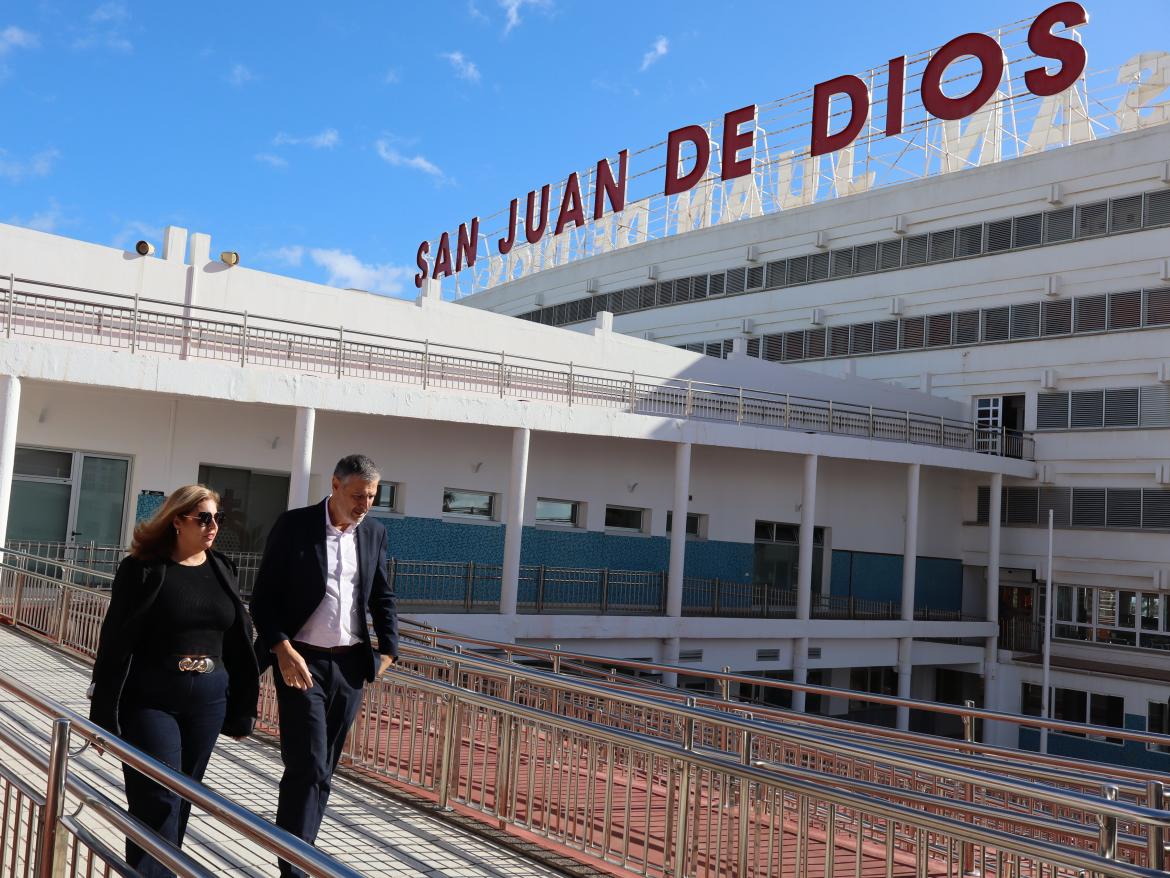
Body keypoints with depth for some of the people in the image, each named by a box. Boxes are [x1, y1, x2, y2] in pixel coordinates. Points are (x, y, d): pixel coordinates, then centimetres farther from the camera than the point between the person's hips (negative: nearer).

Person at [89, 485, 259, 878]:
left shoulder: (221, 570, 7)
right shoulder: (142, 569, -7)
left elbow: (238, 640, 9)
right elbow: (116, 643, -8)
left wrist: (242, 707, 8)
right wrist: (105, 713, -11)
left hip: (208, 701, 5)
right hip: (150, 700, -5)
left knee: (182, 799, 13)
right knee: (157, 801, -6)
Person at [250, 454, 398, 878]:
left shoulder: (374, 533, 6)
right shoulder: (294, 526, -7)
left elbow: (382, 596, 16)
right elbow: (264, 597, -8)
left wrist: (388, 648, 6)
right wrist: (284, 651, -17)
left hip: (350, 665, 5)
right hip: (302, 663, -5)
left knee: (322, 770, 12)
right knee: (308, 768, -9)